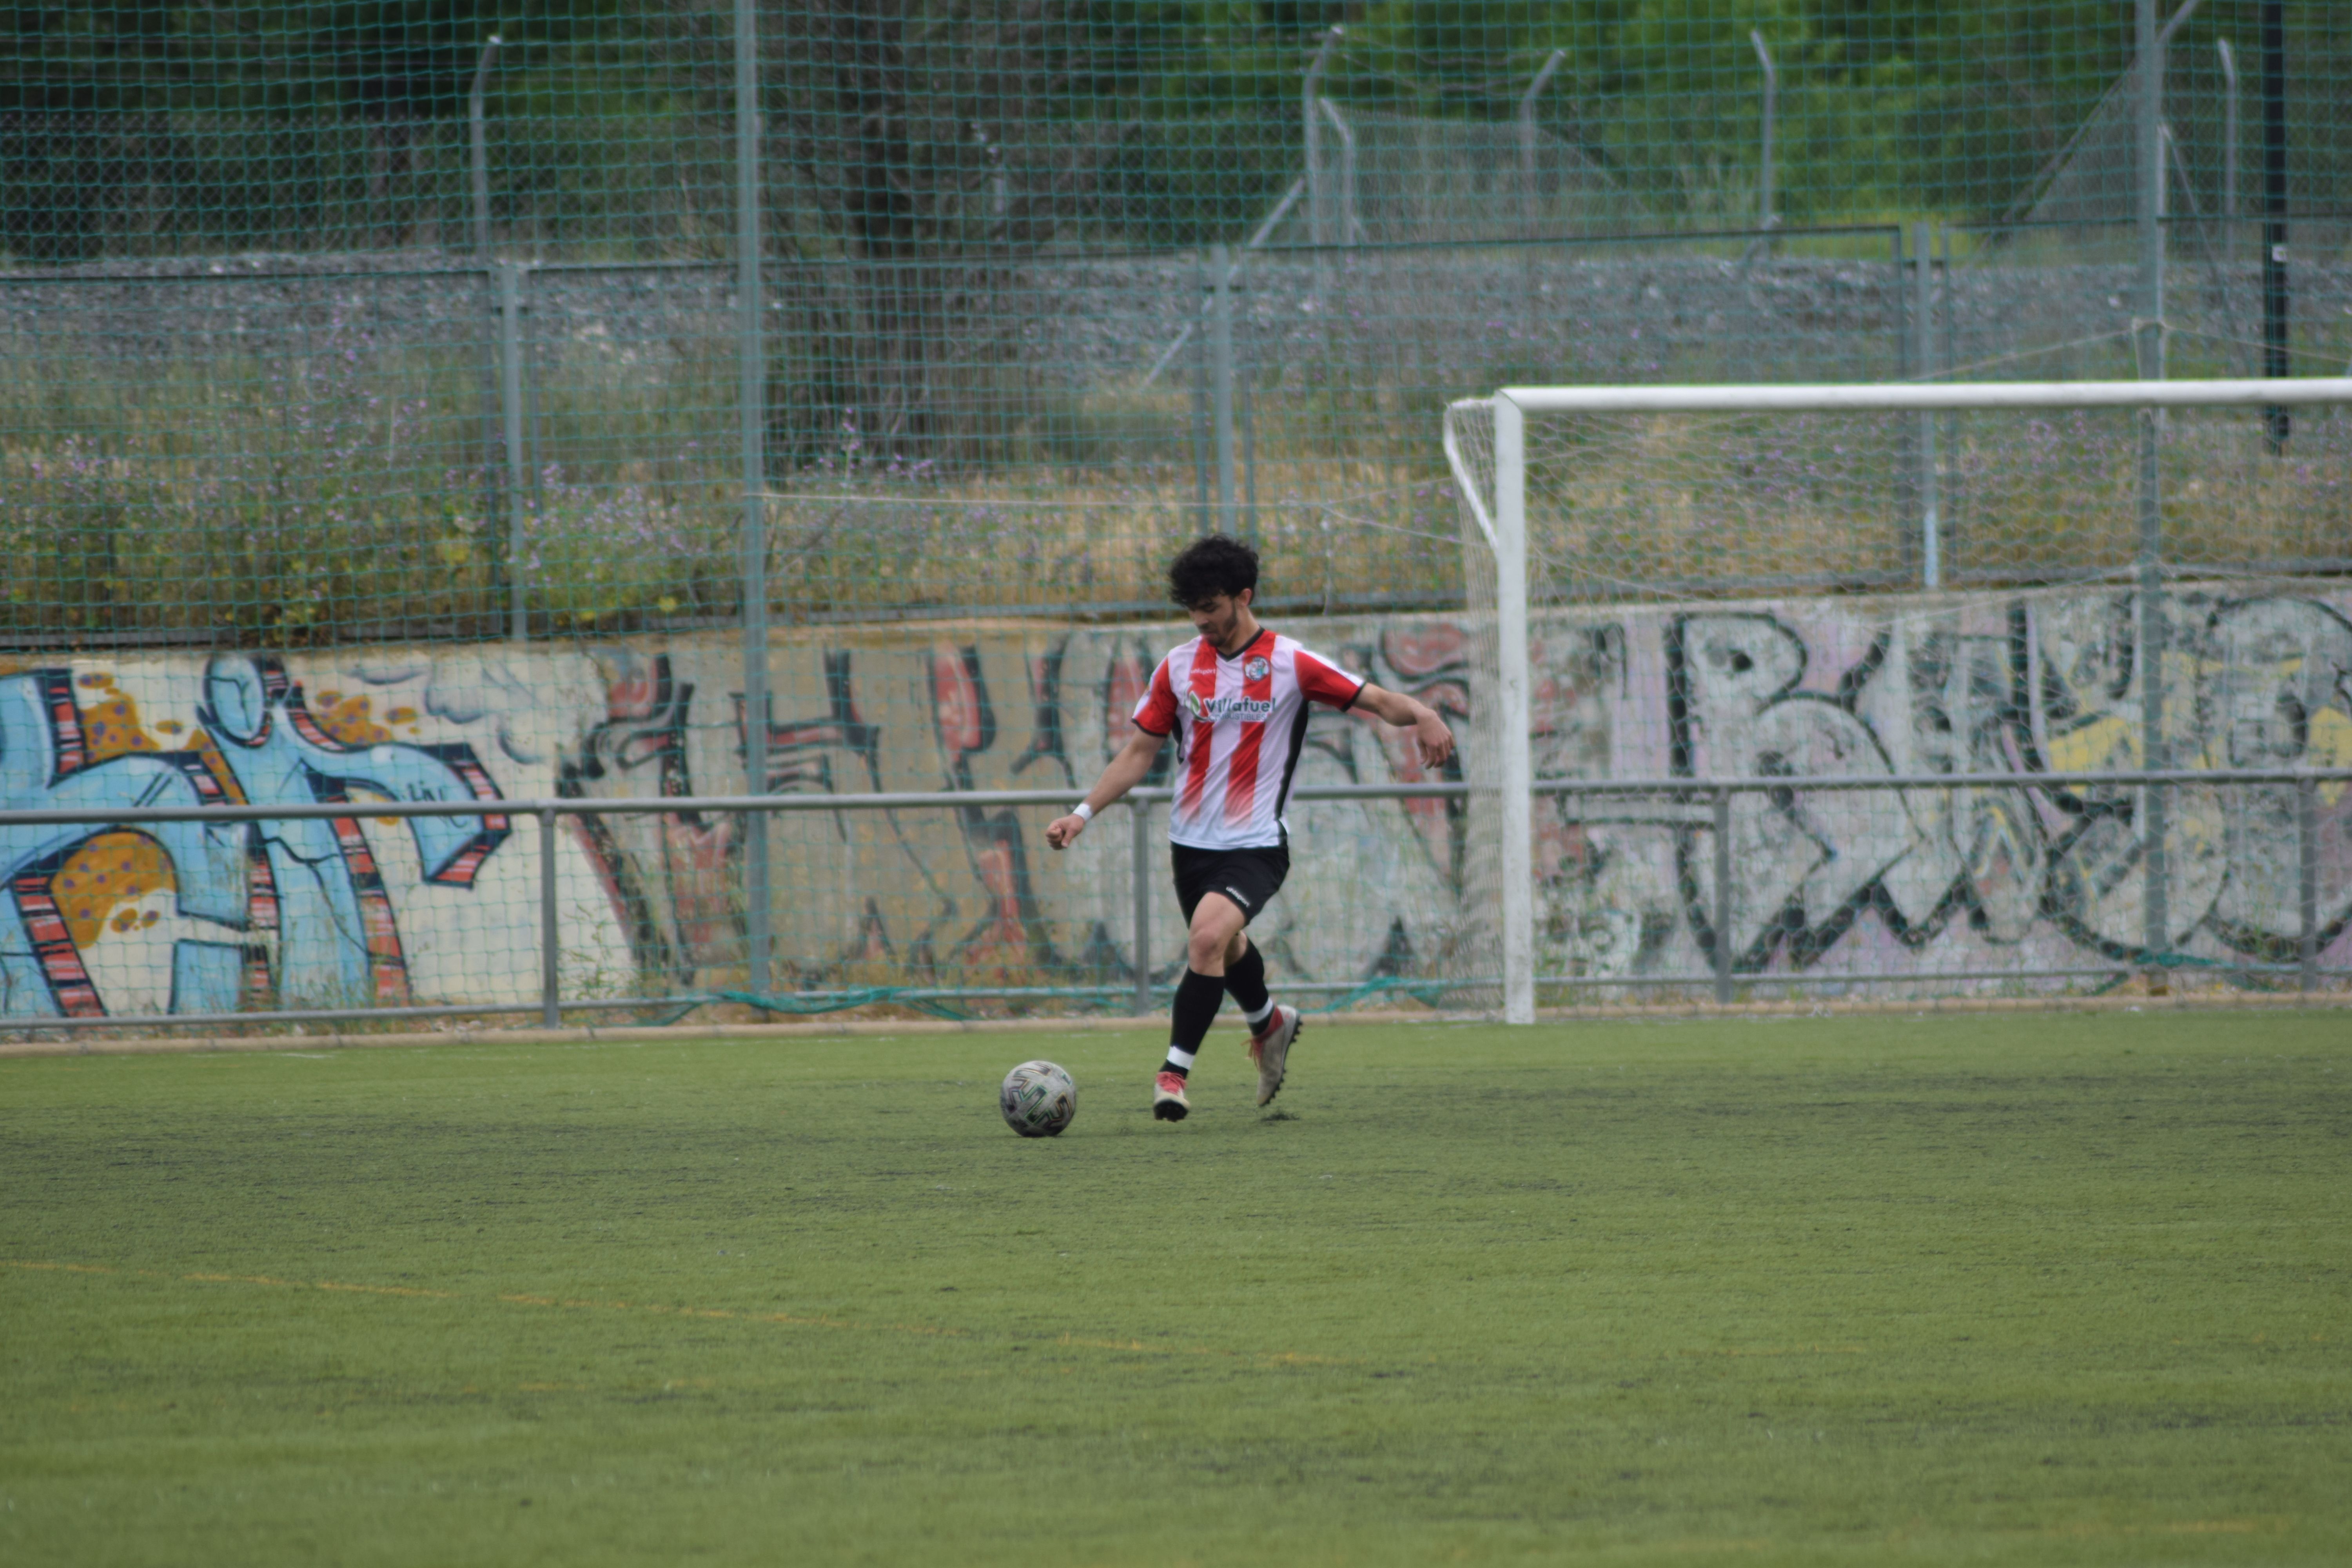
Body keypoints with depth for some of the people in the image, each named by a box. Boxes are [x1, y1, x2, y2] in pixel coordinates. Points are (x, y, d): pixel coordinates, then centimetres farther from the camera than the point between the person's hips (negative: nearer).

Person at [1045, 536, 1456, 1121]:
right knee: (1224, 947, 20)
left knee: (1209, 935, -27)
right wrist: (1083, 815, 2)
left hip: (1255, 846, -5)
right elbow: (1139, 752, 10)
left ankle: (1175, 1072, -20)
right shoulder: (1178, 667, 4)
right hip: (1192, 843, 5)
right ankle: (1269, 1023, 52)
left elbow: (1377, 700, -8)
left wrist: (1421, 716, -29)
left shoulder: (1290, 664, -7)